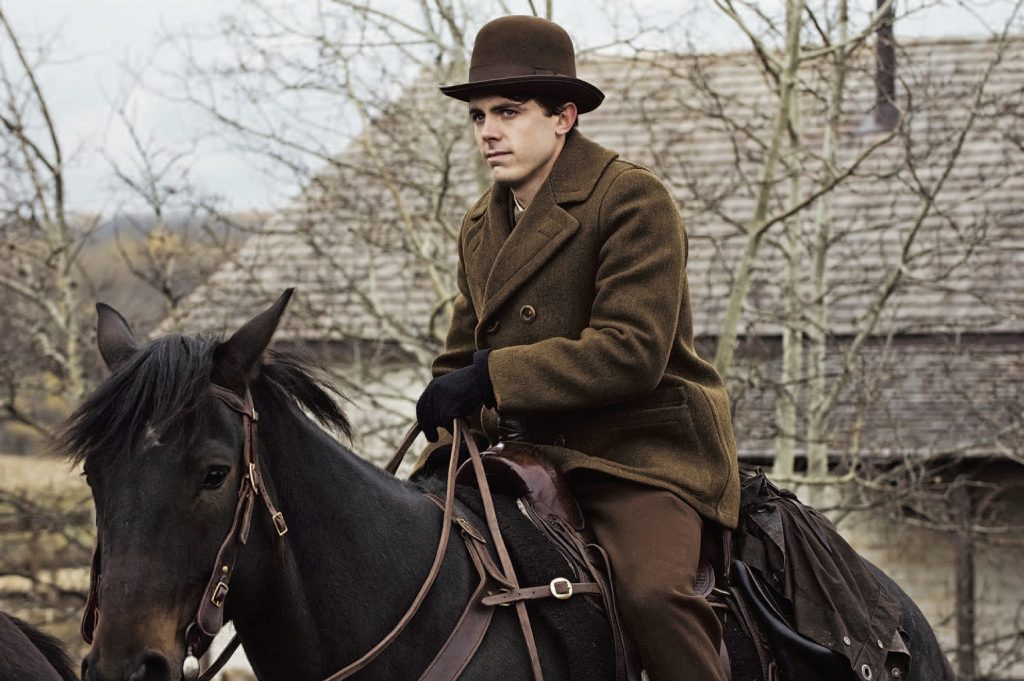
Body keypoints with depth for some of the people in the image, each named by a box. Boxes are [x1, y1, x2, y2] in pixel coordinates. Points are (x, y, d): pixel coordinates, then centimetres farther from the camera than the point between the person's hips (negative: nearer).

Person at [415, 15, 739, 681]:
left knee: (653, 594, -33)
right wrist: (445, 449, 1)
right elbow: (462, 356, 23)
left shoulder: (634, 199, -10)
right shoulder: (480, 226, 15)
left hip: (641, 451, -7)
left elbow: (632, 352, -20)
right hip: (531, 458, 7)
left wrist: (491, 377, -24)